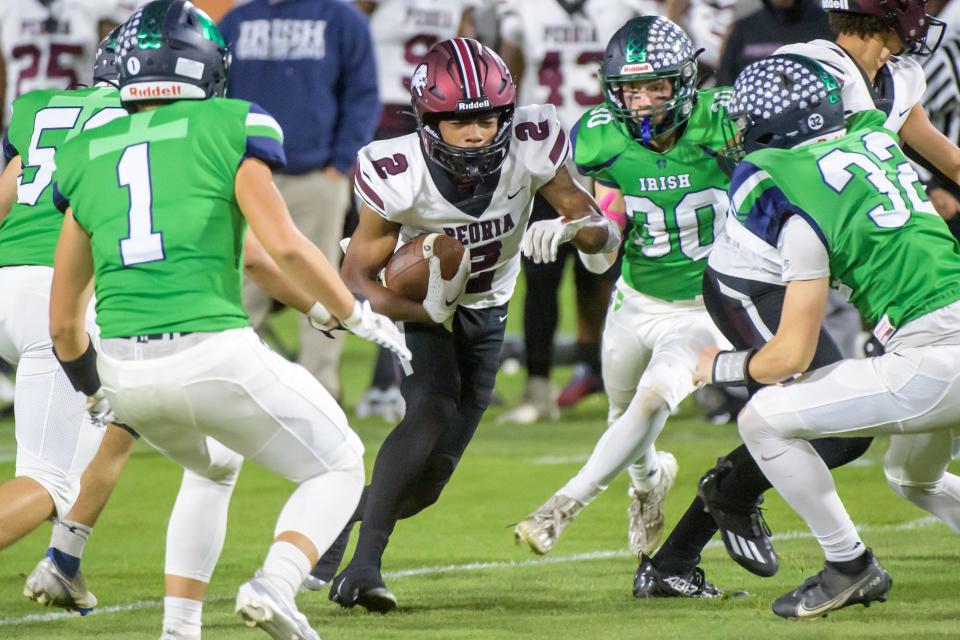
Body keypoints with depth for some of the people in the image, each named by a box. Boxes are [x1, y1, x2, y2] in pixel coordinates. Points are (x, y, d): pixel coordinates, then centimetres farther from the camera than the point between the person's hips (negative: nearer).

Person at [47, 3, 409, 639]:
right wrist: (361, 317, 4)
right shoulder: (227, 131, 2)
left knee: (212, 468, 34)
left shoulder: (87, 157, 16)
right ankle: (275, 586, -11)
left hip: (126, 369, 5)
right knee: (337, 470, 16)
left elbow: (64, 320, 19)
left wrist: (93, 387, 37)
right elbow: (285, 247, -11)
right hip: (215, 355, -5)